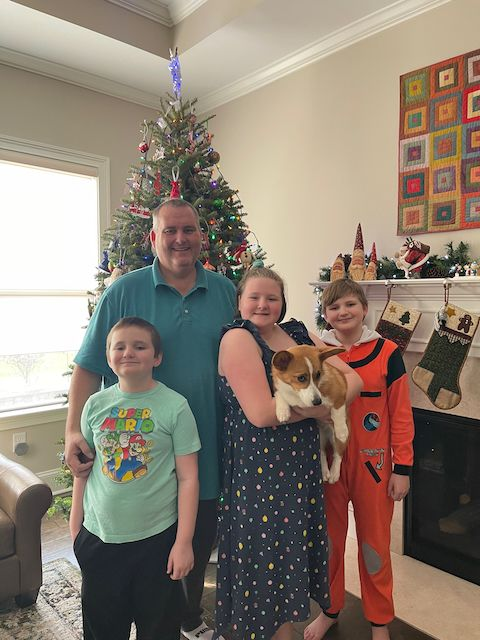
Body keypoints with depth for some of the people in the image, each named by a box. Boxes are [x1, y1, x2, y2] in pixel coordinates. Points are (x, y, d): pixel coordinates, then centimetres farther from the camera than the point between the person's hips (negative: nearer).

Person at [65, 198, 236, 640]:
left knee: (199, 548, 22)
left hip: (207, 453, 3)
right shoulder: (124, 292, -7)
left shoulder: (226, 292, 1)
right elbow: (89, 367, -7)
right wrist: (73, 431, -17)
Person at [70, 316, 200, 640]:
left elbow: (188, 478, -11)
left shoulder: (175, 406, -13)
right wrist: (76, 525, 9)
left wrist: (184, 541, -11)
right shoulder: (96, 404, -2)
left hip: (157, 537, -3)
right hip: (99, 535, 3)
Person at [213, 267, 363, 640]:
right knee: (264, 550, 8)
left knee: (294, 549, 18)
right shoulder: (238, 338, -12)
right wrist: (317, 407, -10)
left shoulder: (299, 333, 8)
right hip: (258, 466, -6)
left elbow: (353, 378, 3)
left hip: (301, 462, 6)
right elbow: (261, 413, -23)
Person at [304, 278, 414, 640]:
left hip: (372, 464, -1)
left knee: (374, 543, 13)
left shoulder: (387, 353, -5)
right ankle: (330, 610, 39)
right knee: (329, 540, 16)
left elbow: (401, 414, -4)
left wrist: (402, 468, -4)